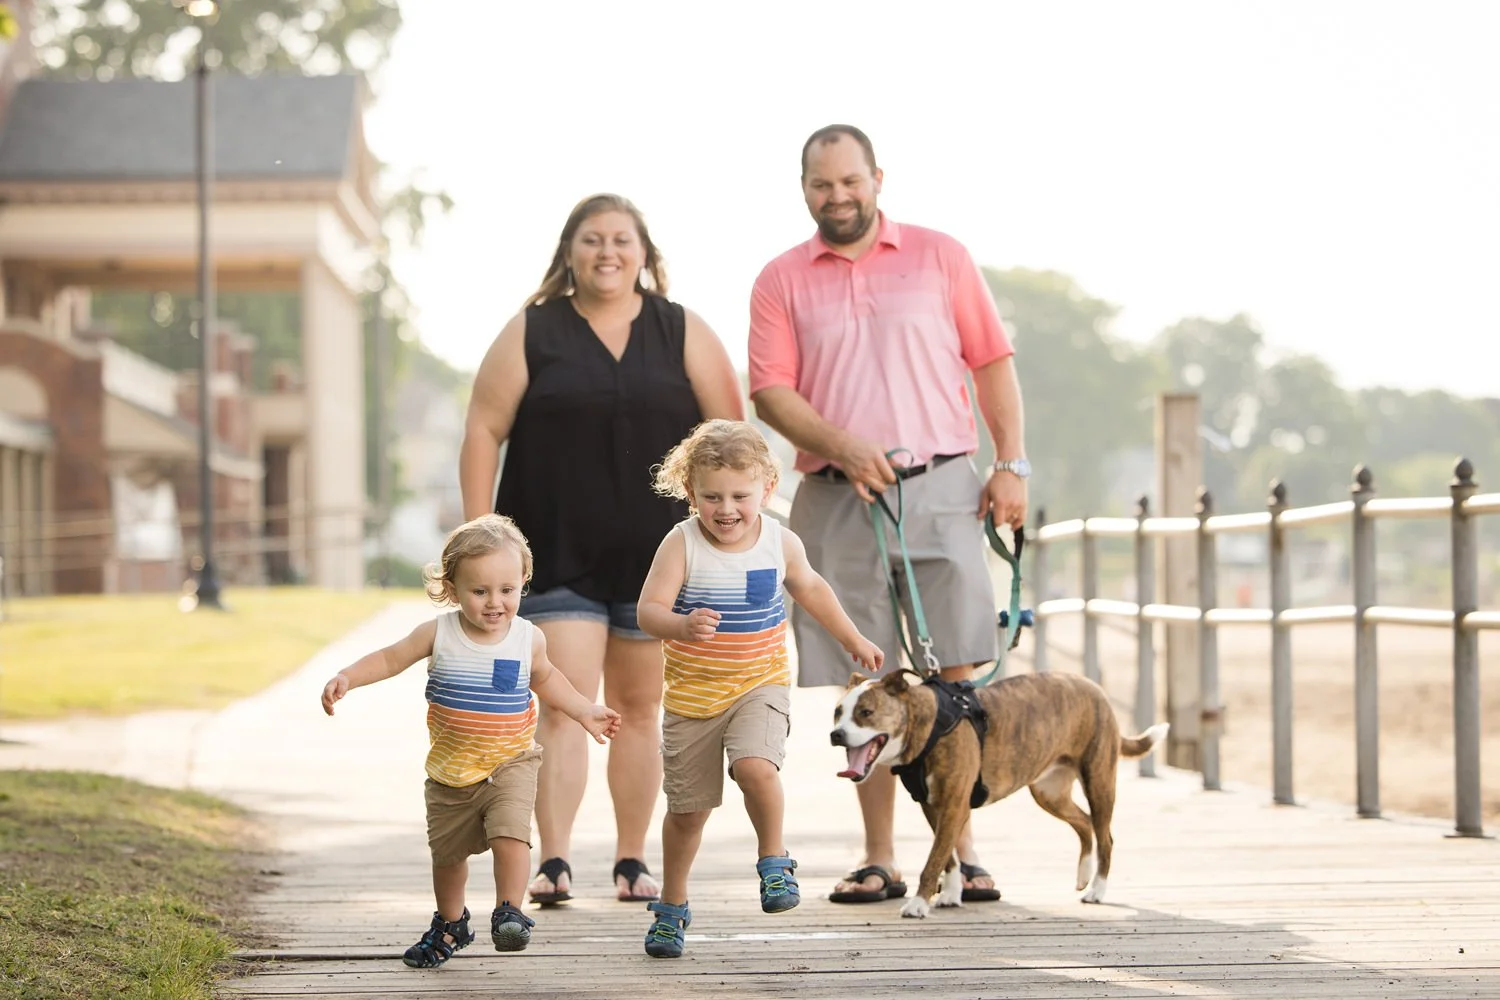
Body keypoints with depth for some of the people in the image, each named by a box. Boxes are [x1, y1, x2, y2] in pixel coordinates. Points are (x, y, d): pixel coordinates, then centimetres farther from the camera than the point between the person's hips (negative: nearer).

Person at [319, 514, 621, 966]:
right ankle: (450, 924, 40)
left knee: (510, 834, -25)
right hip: (451, 771, 2)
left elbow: (544, 678, 14)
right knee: (447, 852, 17)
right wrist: (346, 678, -14)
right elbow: (390, 659, -1)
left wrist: (584, 712, 14)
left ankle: (508, 912, -8)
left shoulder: (528, 639, -8)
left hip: (511, 763, -1)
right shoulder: (438, 634, -13)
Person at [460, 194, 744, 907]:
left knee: (638, 707, 9)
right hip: (557, 556, -2)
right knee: (564, 706, -12)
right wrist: (479, 531, -5)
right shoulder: (531, 334, 3)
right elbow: (484, 431, 2)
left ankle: (632, 861, 16)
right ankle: (553, 862, -15)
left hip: (657, 555, 2)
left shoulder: (684, 334, 7)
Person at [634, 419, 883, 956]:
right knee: (687, 807, 9)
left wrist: (853, 640, 25)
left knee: (756, 768, -28)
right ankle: (672, 905, 31)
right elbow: (649, 609, -20)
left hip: (760, 684, 0)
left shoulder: (780, 543, -5)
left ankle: (774, 859, -2)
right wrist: (682, 625, -41)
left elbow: (810, 589, 15)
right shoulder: (681, 545, -14)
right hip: (693, 691, 0)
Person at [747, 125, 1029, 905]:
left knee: (954, 676, -5)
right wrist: (844, 447, -15)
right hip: (838, 500, 1)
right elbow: (771, 391, 0)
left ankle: (960, 849, 0)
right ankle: (879, 859, 8)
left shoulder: (940, 257, 10)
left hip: (940, 487, 0)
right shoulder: (782, 281, 9)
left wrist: (1011, 465, -1)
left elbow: (992, 363, 9)